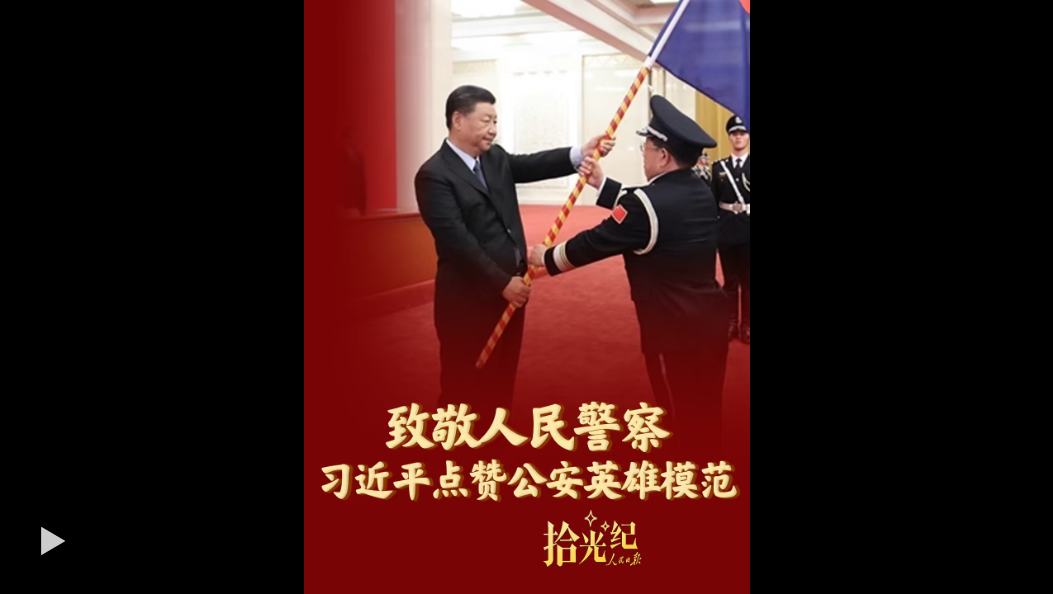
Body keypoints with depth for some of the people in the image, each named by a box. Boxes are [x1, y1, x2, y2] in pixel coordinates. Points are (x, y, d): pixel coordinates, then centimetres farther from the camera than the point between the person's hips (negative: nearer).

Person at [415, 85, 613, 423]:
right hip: (468, 298, -8)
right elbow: (457, 239, -20)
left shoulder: (496, 158, 11)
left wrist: (581, 153, -16)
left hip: (508, 288, 8)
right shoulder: (434, 174, -15)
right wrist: (502, 282, -20)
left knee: (500, 383, 17)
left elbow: (533, 166, 0)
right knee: (463, 386, 5)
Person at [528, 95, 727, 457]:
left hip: (675, 331, -8)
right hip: (710, 319, 8)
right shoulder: (700, 191, 4)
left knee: (682, 420, 8)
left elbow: (594, 243, -11)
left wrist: (546, 257, 4)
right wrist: (602, 184, 23)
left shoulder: (649, 202, -21)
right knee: (705, 415, 20)